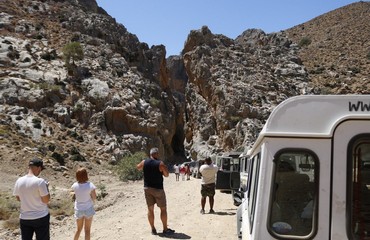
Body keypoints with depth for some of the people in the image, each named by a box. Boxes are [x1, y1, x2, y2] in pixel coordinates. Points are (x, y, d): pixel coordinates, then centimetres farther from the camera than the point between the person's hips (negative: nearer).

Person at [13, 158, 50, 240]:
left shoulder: (19, 181, -3)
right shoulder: (40, 181, -19)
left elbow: (18, 198, 11)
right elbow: (46, 200, -14)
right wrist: (46, 187, -1)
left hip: (24, 218, 4)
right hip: (41, 218, -4)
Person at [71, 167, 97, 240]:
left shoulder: (75, 185, -12)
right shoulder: (90, 185, -21)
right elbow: (94, 198, -11)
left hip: (78, 210, 3)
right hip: (88, 209, -3)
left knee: (79, 229, 22)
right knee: (87, 230, 11)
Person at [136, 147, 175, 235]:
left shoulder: (144, 162, -2)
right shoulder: (160, 163, -14)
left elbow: (138, 167, 19)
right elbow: (166, 175, -4)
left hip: (147, 188, 4)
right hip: (158, 189, -4)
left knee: (150, 209, 11)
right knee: (163, 209, 8)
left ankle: (153, 229, 16)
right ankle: (165, 229, 12)